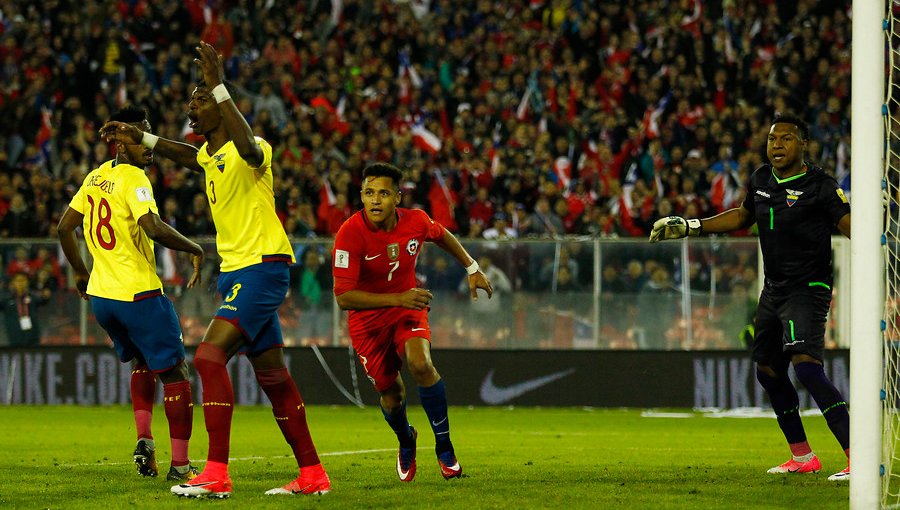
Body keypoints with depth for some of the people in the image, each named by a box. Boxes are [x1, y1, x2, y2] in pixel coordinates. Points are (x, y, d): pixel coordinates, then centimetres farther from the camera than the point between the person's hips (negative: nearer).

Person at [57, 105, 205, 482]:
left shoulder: (95, 177, 9)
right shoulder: (133, 179, -14)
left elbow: (64, 228, 15)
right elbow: (153, 228, -28)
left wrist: (81, 273, 27)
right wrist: (195, 250, -14)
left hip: (101, 294, 8)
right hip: (138, 295, -8)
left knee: (142, 363, 27)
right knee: (175, 372, 1)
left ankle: (143, 439, 10)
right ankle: (179, 463, -3)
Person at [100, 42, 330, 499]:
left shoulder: (252, 151, -15)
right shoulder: (210, 154, 12)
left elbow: (248, 149, -42)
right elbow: (191, 157, 38)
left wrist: (218, 88, -41)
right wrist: (140, 138, 35)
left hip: (262, 267, -10)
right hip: (236, 272, 10)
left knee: (210, 355, -21)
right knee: (271, 373, 11)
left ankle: (216, 473, -24)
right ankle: (312, 474, 17)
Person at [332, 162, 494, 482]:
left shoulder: (415, 222, -14)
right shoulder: (351, 234, -27)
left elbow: (442, 236, 13)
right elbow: (343, 297, -32)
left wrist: (472, 269, 17)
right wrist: (397, 299, -38)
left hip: (408, 307, 1)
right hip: (368, 320, -1)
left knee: (420, 364, -27)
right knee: (391, 393, 4)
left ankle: (444, 447, -11)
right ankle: (406, 442, 40)